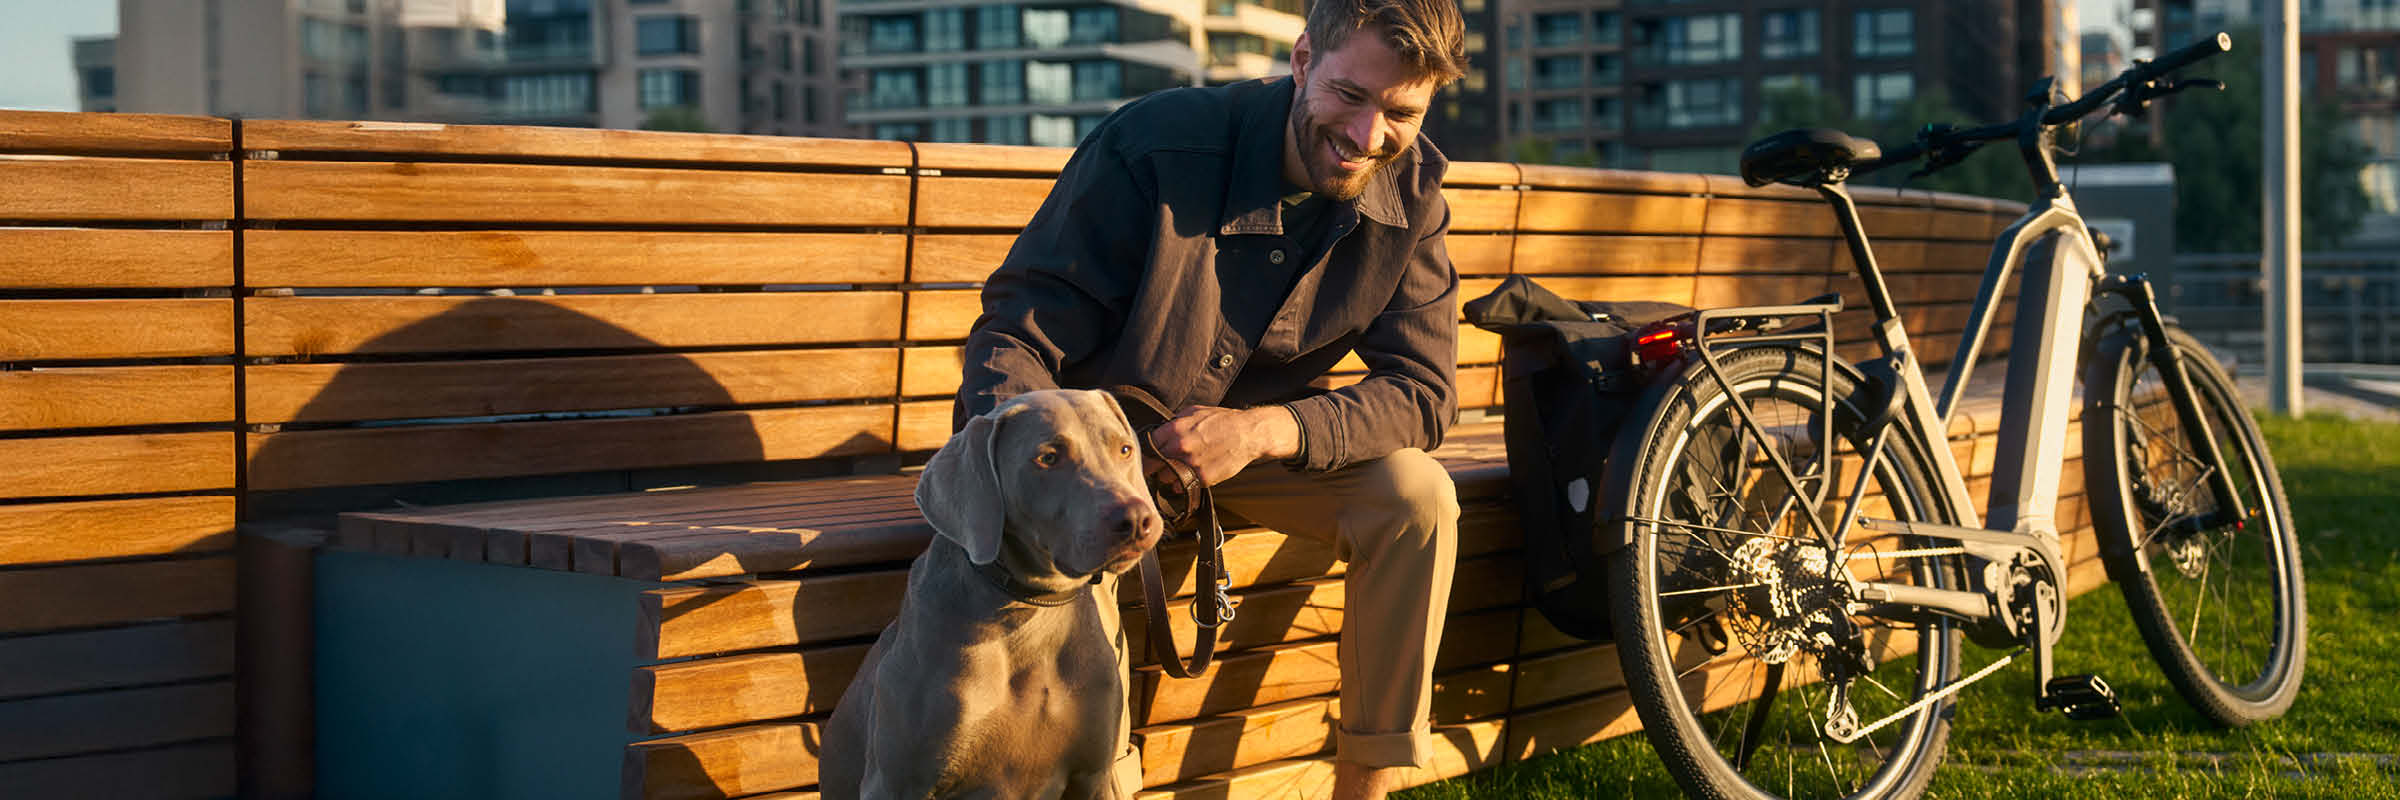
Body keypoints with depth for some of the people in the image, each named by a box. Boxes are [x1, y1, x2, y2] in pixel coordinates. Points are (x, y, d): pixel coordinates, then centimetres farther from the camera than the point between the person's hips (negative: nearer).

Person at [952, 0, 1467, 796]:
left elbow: (1422, 392, -12)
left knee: (1416, 494, -21)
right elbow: (1016, 333, -22)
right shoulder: (1153, 144, -22)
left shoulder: (1410, 197, -10)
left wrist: (1264, 431, -31)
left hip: (1263, 441, 4)